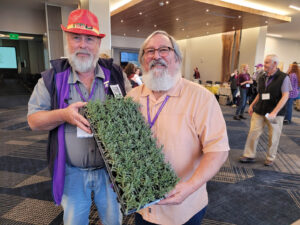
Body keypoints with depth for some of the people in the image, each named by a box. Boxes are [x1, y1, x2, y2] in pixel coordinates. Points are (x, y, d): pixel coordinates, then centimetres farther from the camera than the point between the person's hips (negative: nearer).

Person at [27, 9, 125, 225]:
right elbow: (34, 120, -3)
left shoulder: (115, 74, -2)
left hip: (110, 168, 1)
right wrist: (64, 114, -22)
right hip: (72, 172, 0)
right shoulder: (52, 78, -4)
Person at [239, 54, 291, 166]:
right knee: (253, 133, 1)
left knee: (274, 137, 7)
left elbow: (285, 96, -14)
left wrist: (274, 112, -22)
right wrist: (252, 105, 11)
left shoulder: (283, 77, -8)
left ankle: (270, 158, 25)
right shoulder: (262, 78, 8)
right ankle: (249, 155, 13)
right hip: (259, 111, 4)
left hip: (276, 113, -4)